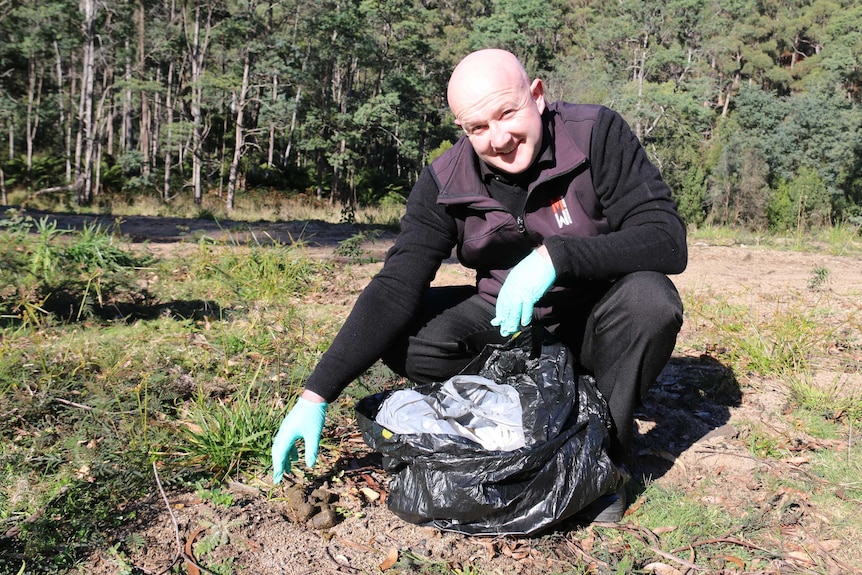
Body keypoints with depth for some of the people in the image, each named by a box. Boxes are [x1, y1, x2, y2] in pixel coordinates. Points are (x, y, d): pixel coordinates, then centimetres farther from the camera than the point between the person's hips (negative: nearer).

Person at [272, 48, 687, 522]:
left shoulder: (597, 134, -18)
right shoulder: (444, 184, -13)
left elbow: (668, 240, -24)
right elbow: (394, 290, -20)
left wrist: (556, 255, -39)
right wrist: (316, 396, -28)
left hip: (596, 323, -2)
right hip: (506, 323, 2)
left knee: (649, 298, -33)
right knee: (400, 336, -19)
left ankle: (605, 454, -10)